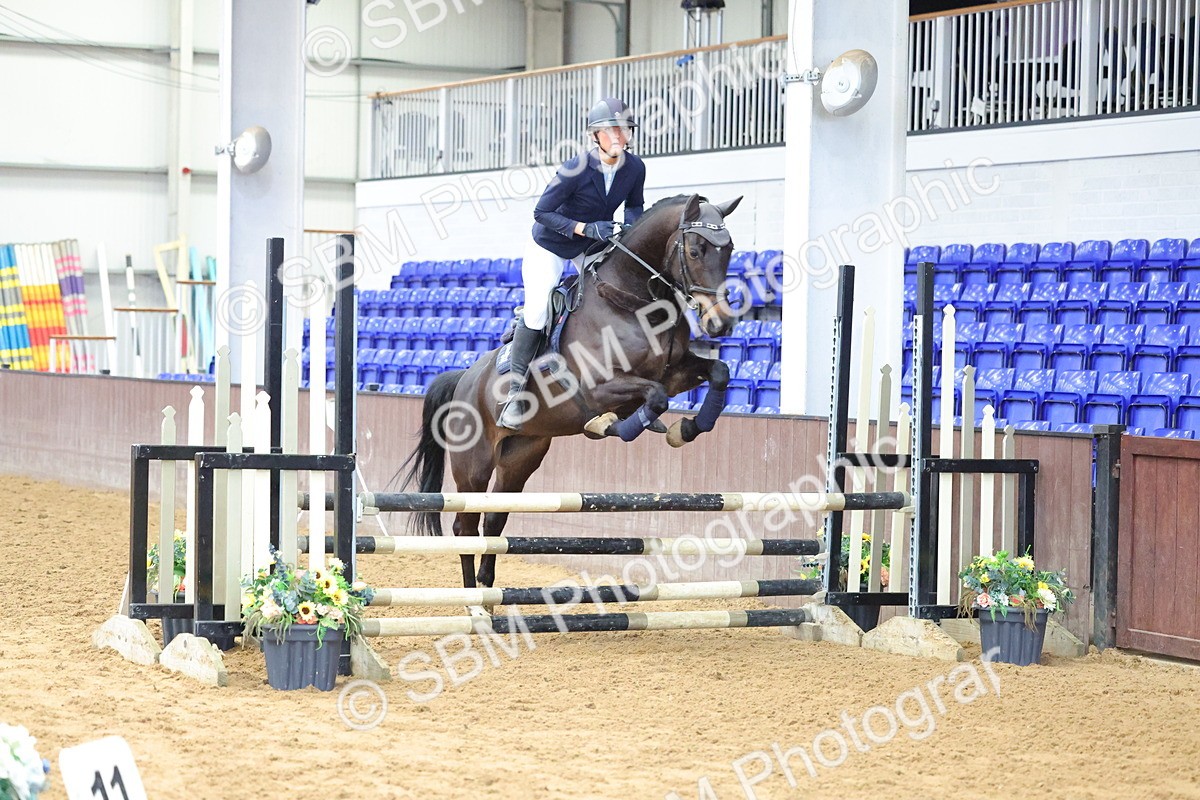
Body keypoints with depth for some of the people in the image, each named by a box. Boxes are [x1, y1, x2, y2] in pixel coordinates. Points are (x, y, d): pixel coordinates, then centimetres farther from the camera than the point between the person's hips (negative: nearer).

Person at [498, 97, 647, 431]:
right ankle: (514, 388, -5)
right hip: (549, 246, -6)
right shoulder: (576, 169, -30)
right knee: (537, 312, -16)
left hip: (592, 246, 6)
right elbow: (542, 212, -24)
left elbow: (634, 205, 6)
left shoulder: (635, 168, -15)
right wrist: (585, 228, -34)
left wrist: (630, 227, -17)